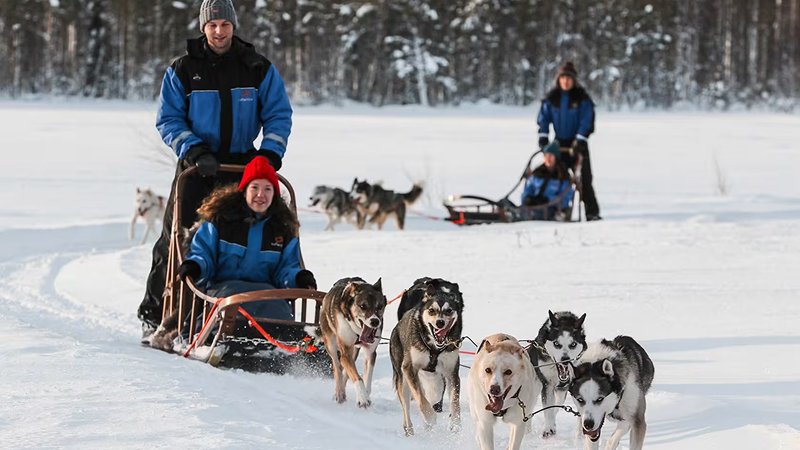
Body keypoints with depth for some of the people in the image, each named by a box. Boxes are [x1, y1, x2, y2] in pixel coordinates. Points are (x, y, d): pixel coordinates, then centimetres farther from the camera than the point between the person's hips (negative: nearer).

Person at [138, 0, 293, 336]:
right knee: (175, 239, -2)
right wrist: (193, 150, -17)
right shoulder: (182, 70, -1)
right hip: (196, 165, -1)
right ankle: (153, 314, 7)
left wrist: (271, 151, -13)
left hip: (242, 165, 1)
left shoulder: (259, 69, 2)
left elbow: (279, 114, 3)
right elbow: (168, 119, -2)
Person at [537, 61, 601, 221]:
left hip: (577, 143, -4)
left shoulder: (582, 97, -8)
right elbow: (544, 117, 5)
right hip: (560, 142, 4)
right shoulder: (552, 97, 2)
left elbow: (586, 120, -12)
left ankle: (592, 211, -6)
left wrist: (580, 139, -20)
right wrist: (543, 136, -6)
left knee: (584, 178, -7)